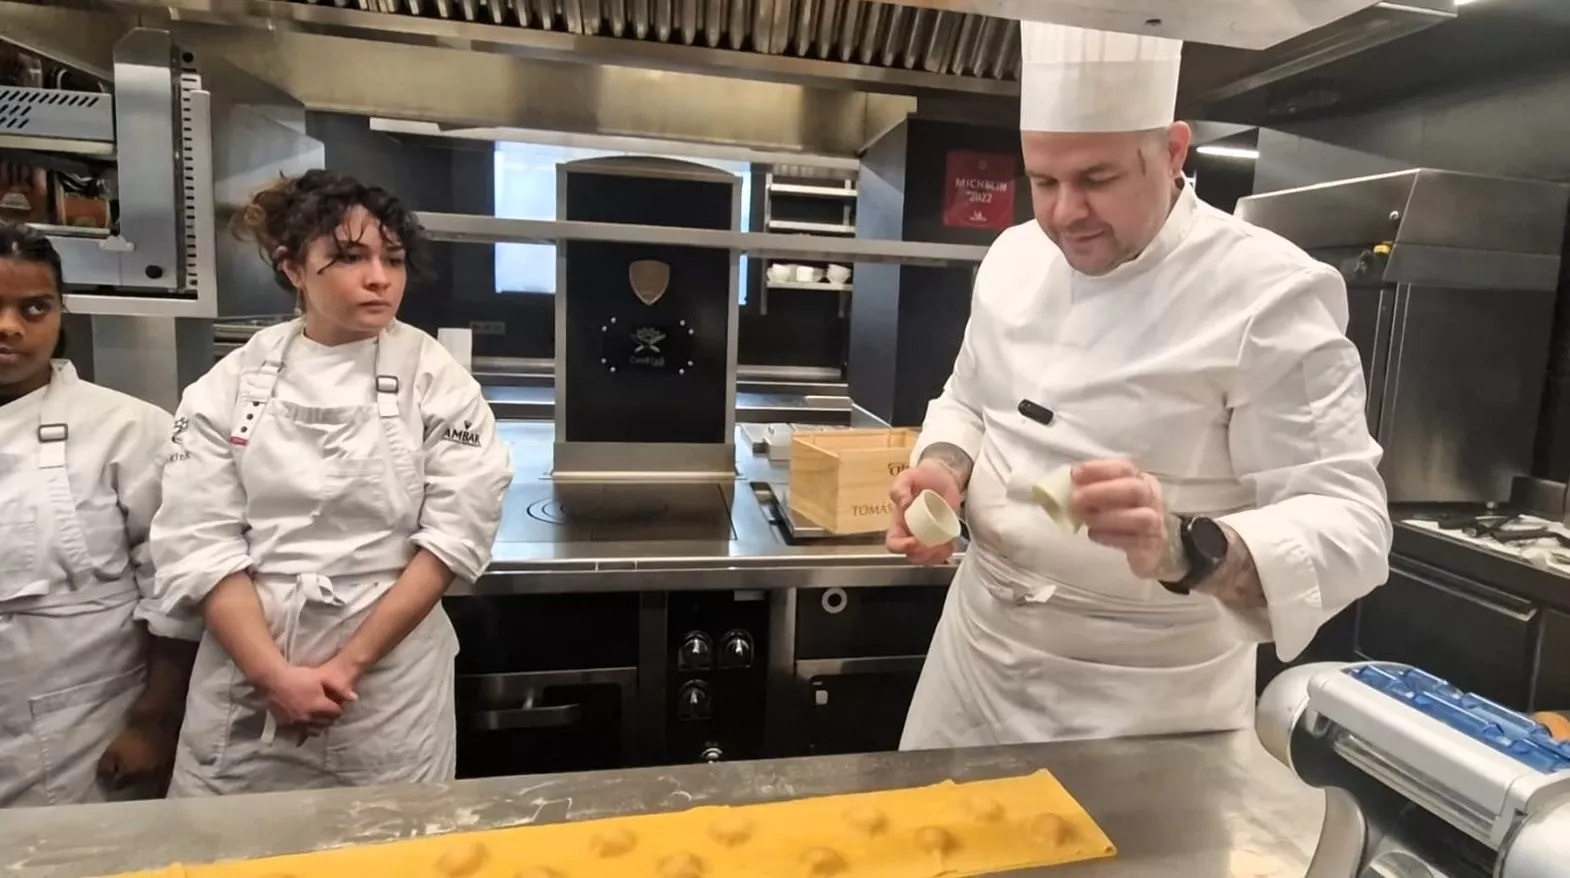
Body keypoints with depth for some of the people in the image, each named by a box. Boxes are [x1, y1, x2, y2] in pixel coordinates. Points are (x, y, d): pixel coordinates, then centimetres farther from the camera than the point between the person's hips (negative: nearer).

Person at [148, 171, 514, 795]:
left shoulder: (436, 381, -6)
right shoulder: (231, 385, -1)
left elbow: (455, 536, -10)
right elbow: (200, 545, -4)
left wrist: (348, 663, -12)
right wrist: (276, 675, -14)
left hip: (389, 682, -1)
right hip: (242, 679, 2)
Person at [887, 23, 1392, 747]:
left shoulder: (1272, 294, -19)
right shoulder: (1014, 256, -1)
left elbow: (1349, 527, -20)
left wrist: (1186, 548, -39)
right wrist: (945, 467, -10)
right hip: (977, 647, 6)